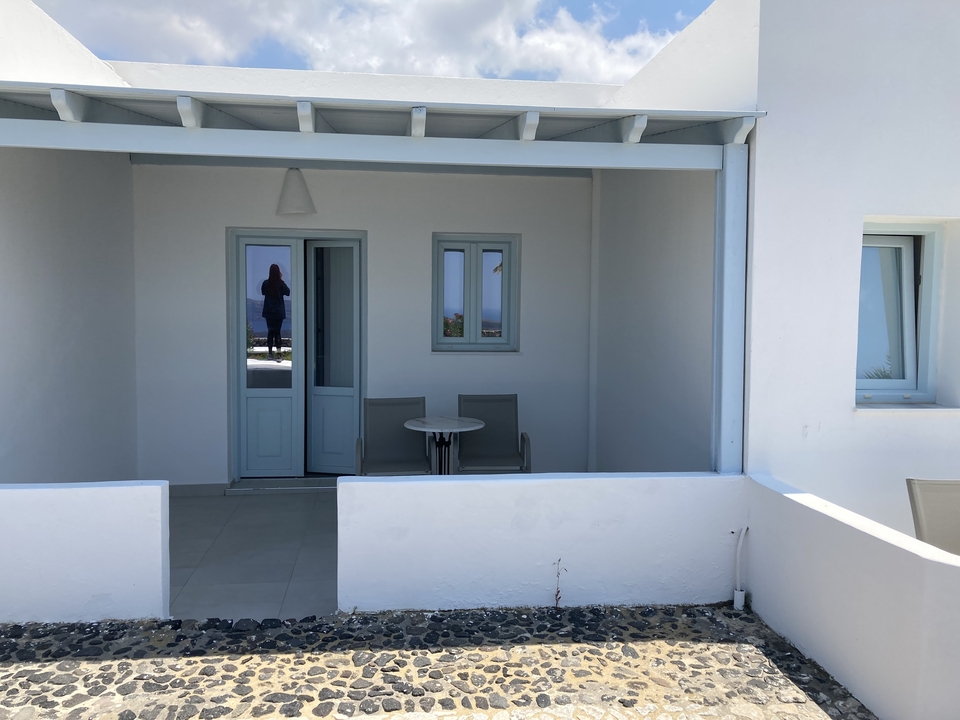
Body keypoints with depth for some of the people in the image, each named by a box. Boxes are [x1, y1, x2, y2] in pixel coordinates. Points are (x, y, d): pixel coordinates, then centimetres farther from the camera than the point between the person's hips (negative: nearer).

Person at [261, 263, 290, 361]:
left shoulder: (265, 283, -6)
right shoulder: (281, 283, -12)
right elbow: (288, 292, 4)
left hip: (268, 311, 2)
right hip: (279, 311, -2)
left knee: (270, 331, 13)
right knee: (277, 332, 1)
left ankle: (270, 352, 16)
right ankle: (278, 354, -5)